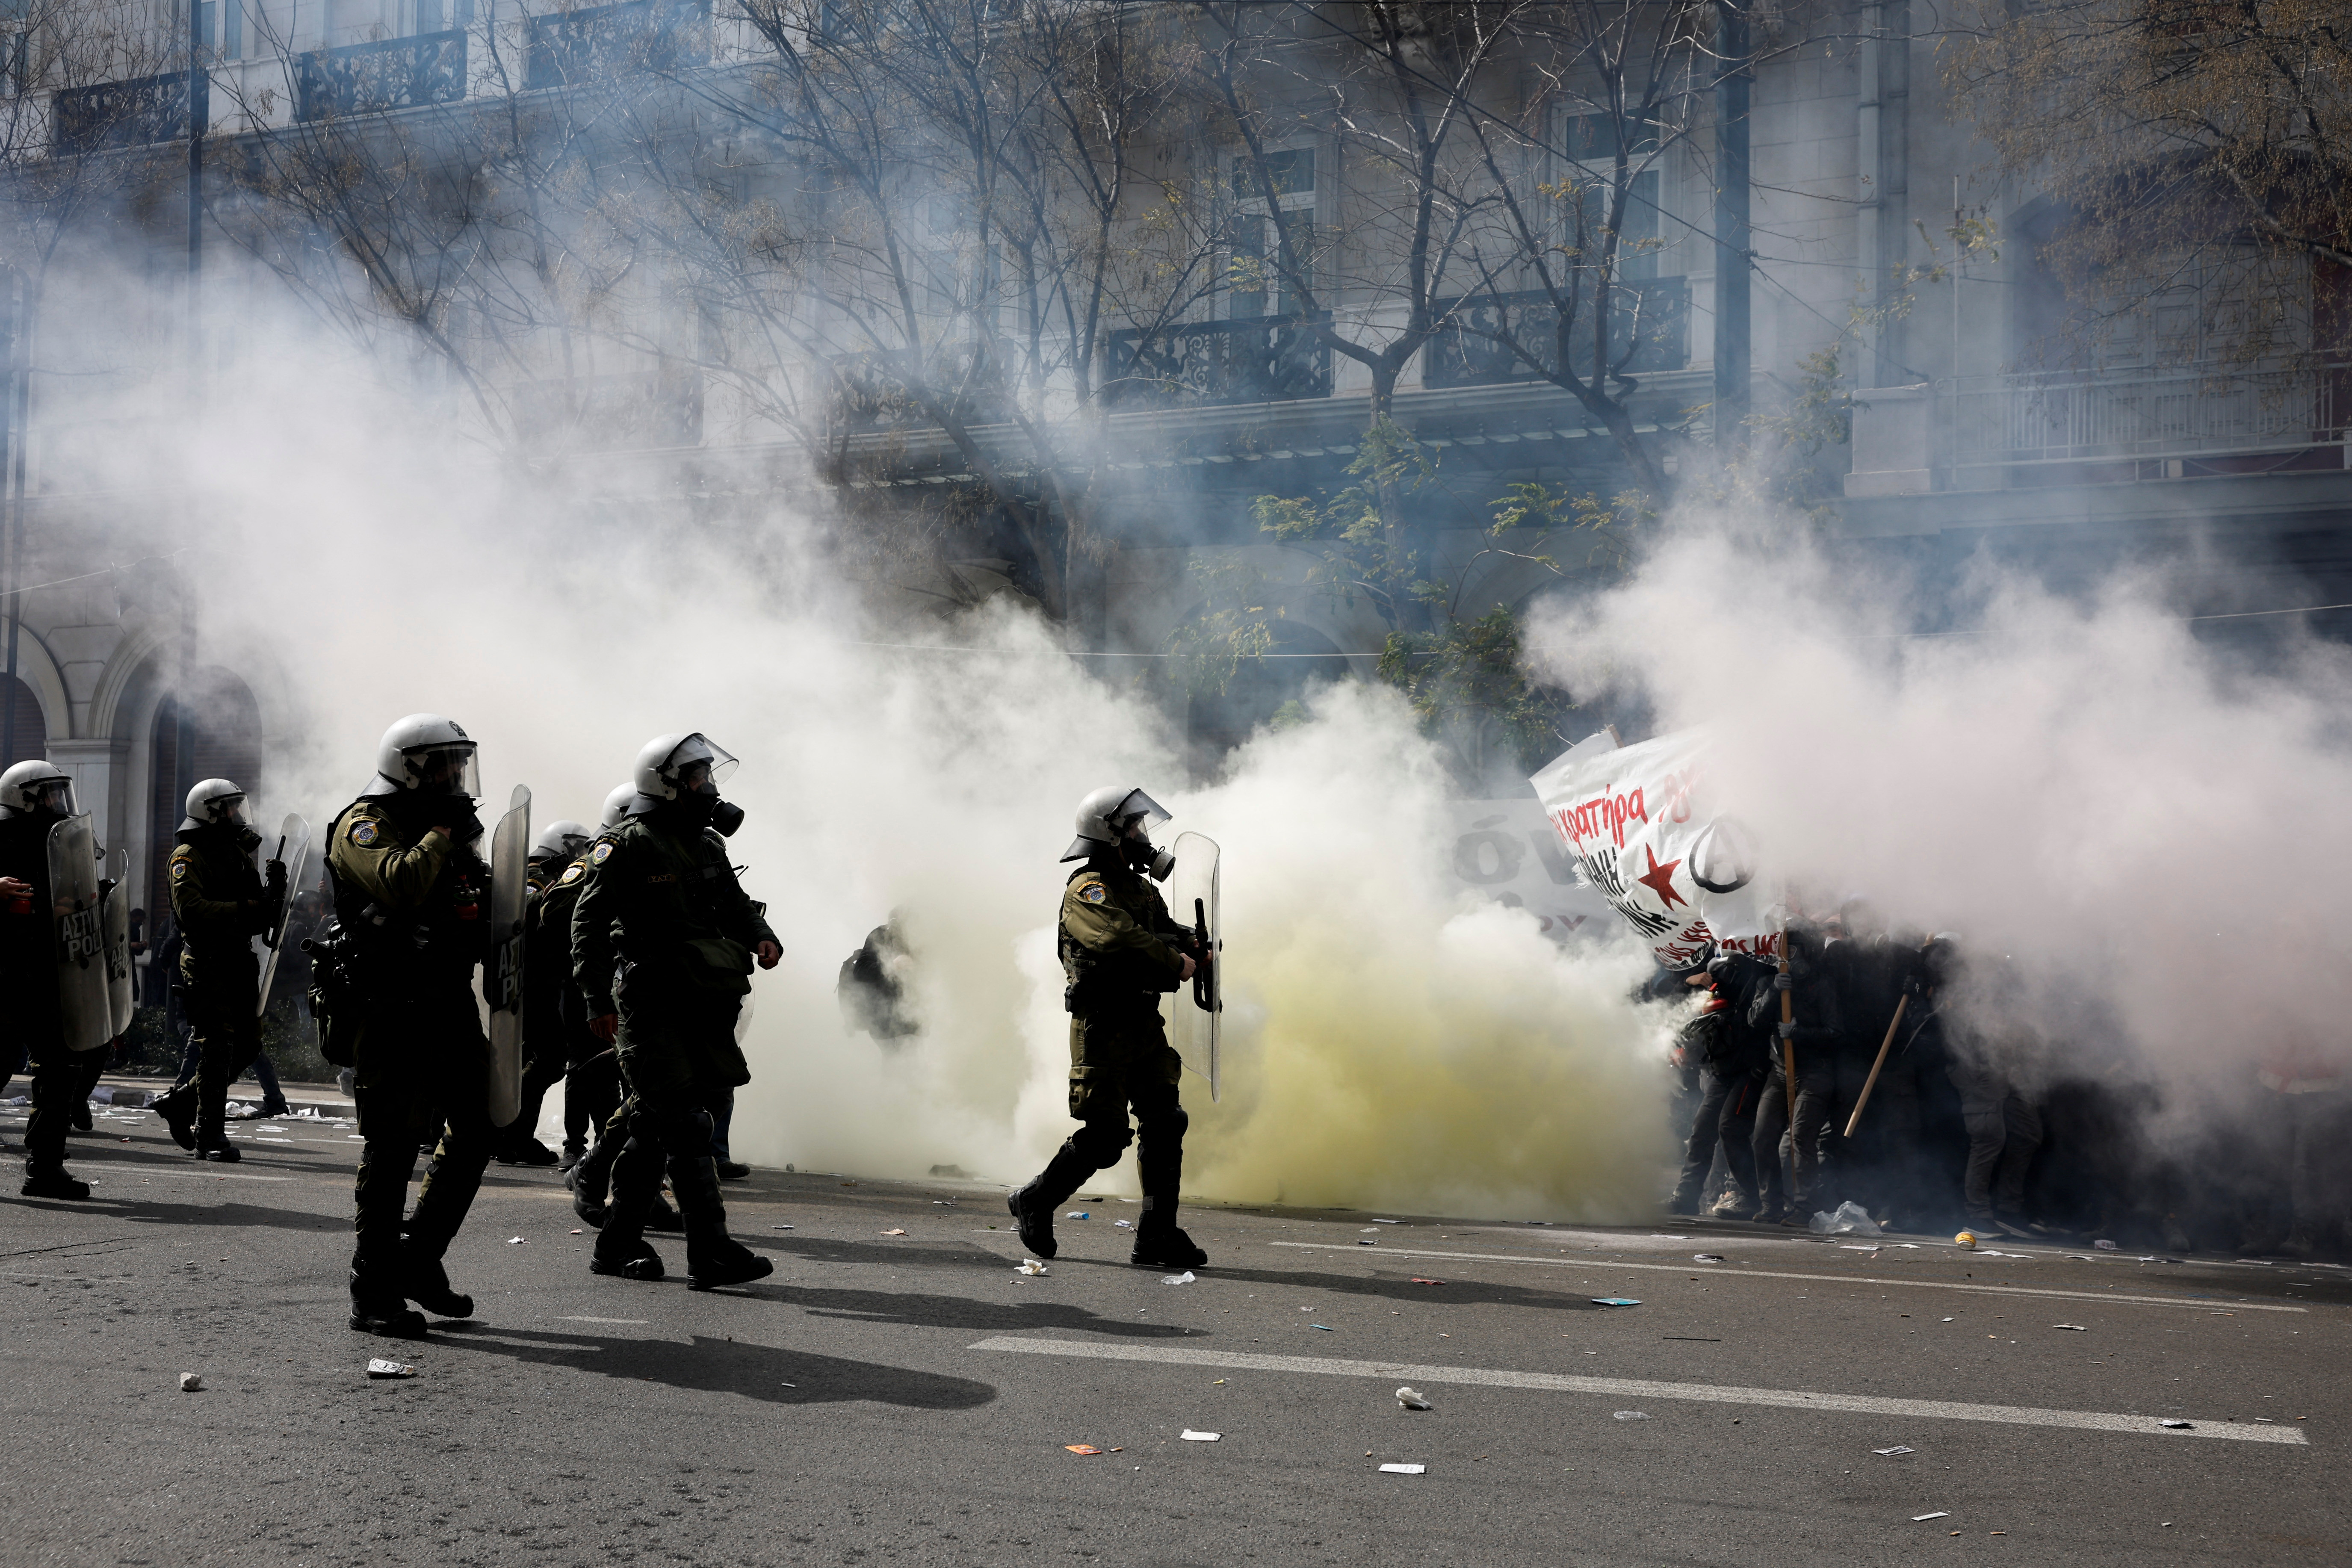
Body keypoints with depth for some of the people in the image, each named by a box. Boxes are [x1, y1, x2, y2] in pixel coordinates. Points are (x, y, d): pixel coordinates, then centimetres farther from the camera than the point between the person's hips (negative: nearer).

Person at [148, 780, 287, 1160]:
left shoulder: (239, 852, 20)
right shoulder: (189, 856, -5)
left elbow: (258, 909, 21)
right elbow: (190, 908, -20)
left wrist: (273, 894, 0)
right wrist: (242, 910, -25)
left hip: (240, 961, 8)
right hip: (206, 962, -8)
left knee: (248, 1044, 9)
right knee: (218, 1046, -9)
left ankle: (179, 1101, 25)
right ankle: (210, 1135, -4)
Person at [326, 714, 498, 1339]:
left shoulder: (449, 827, 20)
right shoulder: (366, 825, -6)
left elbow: (475, 908, 30)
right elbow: (400, 885, -26)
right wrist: (441, 836, -14)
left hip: (451, 1005, 8)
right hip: (392, 1011, -8)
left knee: (474, 1132, 9)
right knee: (392, 1149, -5)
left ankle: (418, 1261, 22)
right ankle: (374, 1295, 2)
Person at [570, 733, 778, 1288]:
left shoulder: (707, 845, 17)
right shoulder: (627, 848, -7)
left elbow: (735, 903, 23)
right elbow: (588, 925, -8)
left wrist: (761, 936, 0)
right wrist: (598, 1001, -16)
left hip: (700, 1007, 8)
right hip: (652, 1007, -8)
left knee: (657, 1127, 12)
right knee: (685, 1125, -11)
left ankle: (619, 1243, 22)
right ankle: (712, 1253, -12)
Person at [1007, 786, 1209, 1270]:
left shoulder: (1142, 889, 17)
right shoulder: (1088, 890, -11)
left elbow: (1167, 934, 15)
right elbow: (1117, 938, -29)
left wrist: (1191, 945, -8)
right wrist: (1175, 962, -23)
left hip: (1145, 1027, 8)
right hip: (1104, 1030, -8)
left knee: (1165, 1124, 3)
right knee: (1106, 1135, -5)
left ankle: (1157, 1234, 8)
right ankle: (1033, 1203, 15)